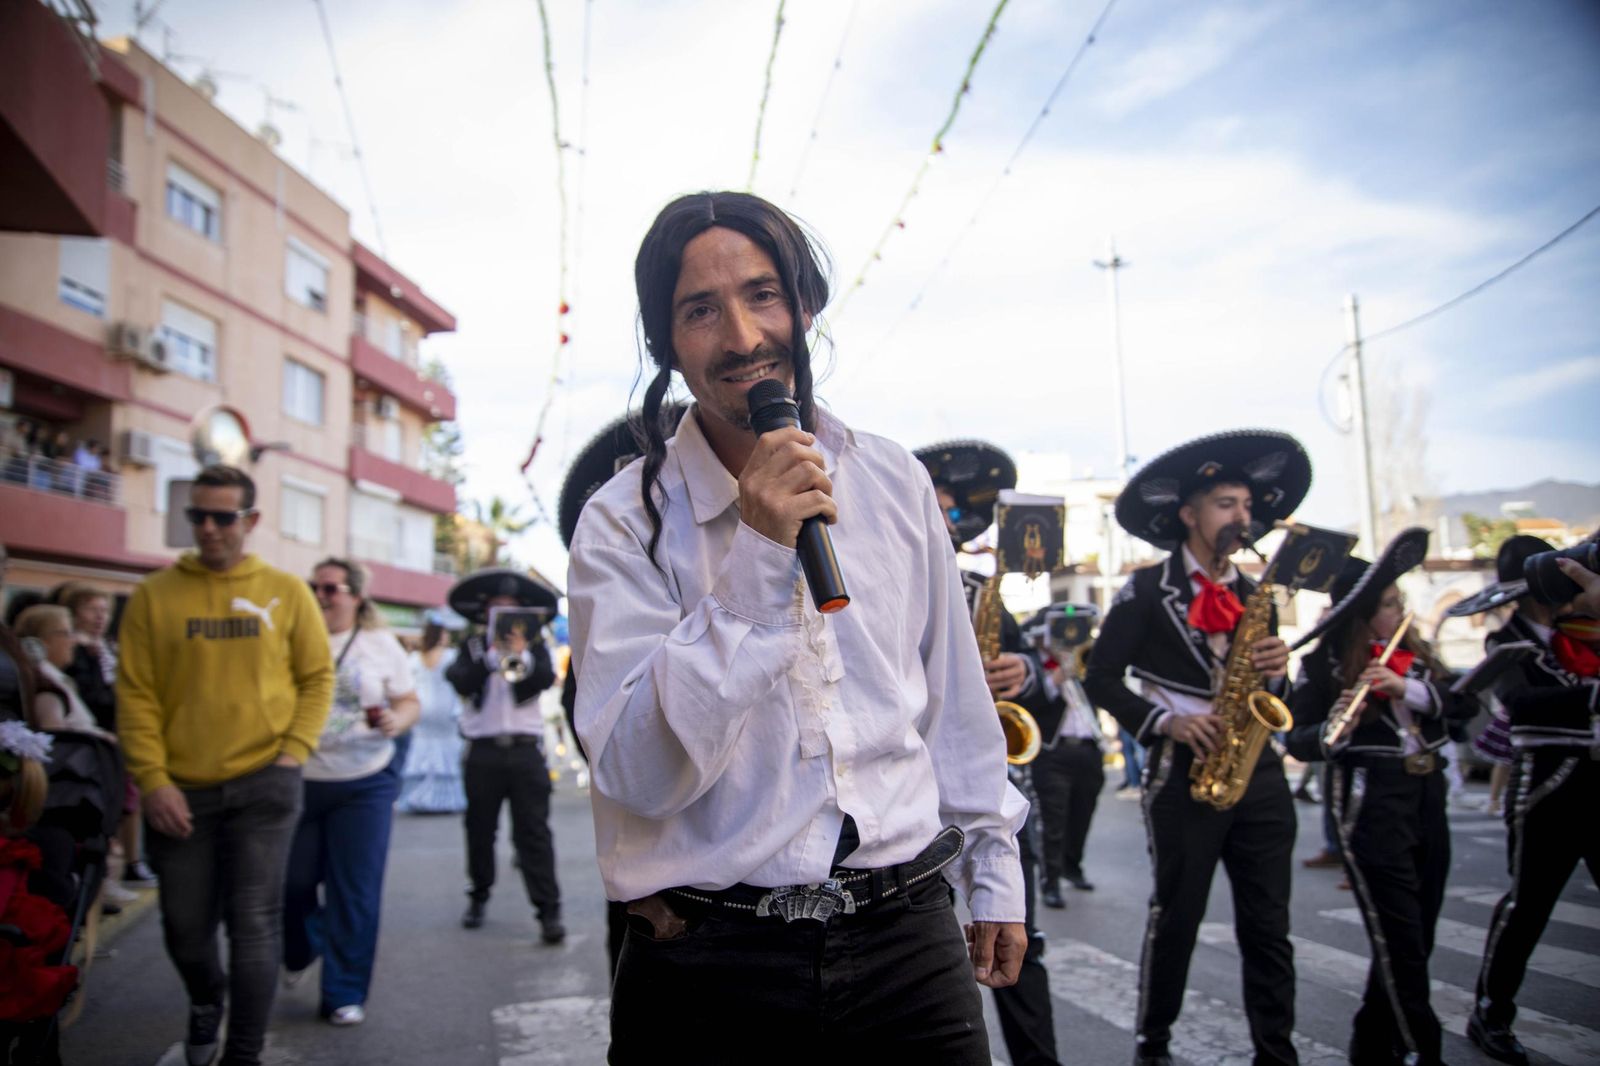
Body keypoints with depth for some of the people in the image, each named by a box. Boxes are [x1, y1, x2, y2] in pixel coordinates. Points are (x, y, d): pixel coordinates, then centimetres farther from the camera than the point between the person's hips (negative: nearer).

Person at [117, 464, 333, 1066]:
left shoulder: (286, 592, 2)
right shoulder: (155, 595, 0)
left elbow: (318, 678, 6)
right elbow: (135, 694, -1)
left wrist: (295, 750, -6)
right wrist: (153, 779, -8)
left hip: (263, 784, -1)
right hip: (181, 790, 1)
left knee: (255, 925, -1)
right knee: (185, 927, 13)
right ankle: (206, 1001, 45)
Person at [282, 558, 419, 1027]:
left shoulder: (381, 644, 3)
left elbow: (410, 702, 5)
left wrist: (396, 720, -17)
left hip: (365, 784, -1)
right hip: (298, 781, 1)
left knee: (355, 894, 1)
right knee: (293, 882, 8)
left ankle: (345, 994, 14)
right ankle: (301, 952, 40)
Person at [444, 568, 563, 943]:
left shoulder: (534, 644, 7)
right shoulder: (474, 647, 8)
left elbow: (545, 679, -10)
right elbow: (461, 683, -9)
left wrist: (522, 654, -26)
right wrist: (493, 653, -20)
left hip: (526, 749, -1)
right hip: (483, 751, 2)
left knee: (534, 831, -4)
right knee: (480, 829, 12)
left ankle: (549, 909, -6)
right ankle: (478, 896, 30)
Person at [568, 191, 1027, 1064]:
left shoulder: (894, 484, 3)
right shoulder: (624, 523, -9)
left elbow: (954, 697, 11)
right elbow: (640, 776, -18)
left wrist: (995, 872, 14)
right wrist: (762, 562, -24)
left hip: (906, 936, 3)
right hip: (710, 966, -3)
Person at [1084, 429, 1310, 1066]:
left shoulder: (1254, 595, 15)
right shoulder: (1146, 591, -2)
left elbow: (1269, 696, 17)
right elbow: (1102, 678, -4)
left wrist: (1277, 671, -5)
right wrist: (1164, 722, -16)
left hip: (1259, 773, 5)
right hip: (1184, 772, -5)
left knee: (1267, 926, 6)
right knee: (1176, 918, 3)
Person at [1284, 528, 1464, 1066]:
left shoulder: (1413, 652, 12)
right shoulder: (1326, 663, -6)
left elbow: (1453, 704, 0)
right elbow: (1298, 741, -9)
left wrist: (1406, 688, -18)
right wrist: (1333, 733, -30)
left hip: (1428, 795, 6)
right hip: (1370, 802, -6)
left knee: (1417, 936, 10)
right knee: (1400, 941, -6)